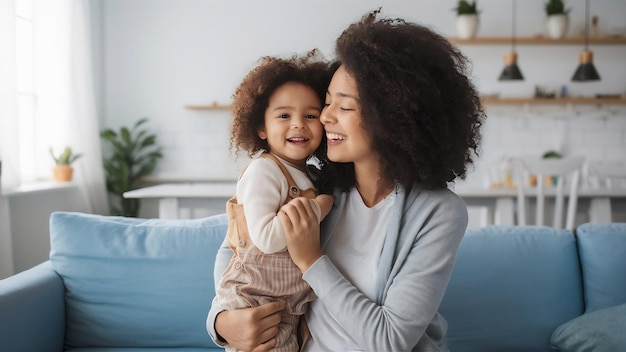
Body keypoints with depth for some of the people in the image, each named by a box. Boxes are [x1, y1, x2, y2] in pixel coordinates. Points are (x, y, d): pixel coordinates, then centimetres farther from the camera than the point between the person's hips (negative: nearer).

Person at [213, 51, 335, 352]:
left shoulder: (312, 177, 11)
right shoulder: (263, 171, -14)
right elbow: (266, 238, -26)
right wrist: (318, 208, -17)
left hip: (293, 306, 8)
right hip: (256, 305, -8)